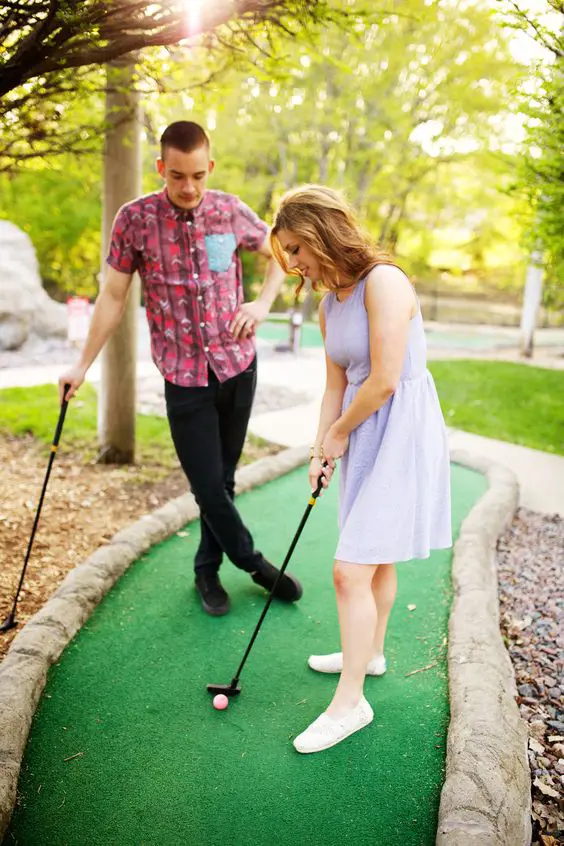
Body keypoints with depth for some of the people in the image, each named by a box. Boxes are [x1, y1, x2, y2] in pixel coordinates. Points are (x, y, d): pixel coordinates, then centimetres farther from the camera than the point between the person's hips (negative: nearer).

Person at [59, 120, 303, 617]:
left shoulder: (231, 211, -1)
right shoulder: (135, 219, -6)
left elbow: (281, 253, 14)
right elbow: (113, 296, 0)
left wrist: (263, 303, -2)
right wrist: (83, 364, 2)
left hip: (238, 365, 2)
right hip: (184, 376, -2)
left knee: (223, 478, 12)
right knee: (207, 484, -2)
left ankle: (208, 570, 32)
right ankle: (253, 562, 22)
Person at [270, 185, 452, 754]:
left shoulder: (384, 282, -17)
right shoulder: (329, 304, 11)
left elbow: (384, 380, -22)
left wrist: (339, 432, -7)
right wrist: (320, 450, 5)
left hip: (403, 433, -9)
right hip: (364, 435, 9)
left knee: (352, 569, -8)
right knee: (378, 558, 22)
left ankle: (349, 702, 7)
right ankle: (369, 653, 41)